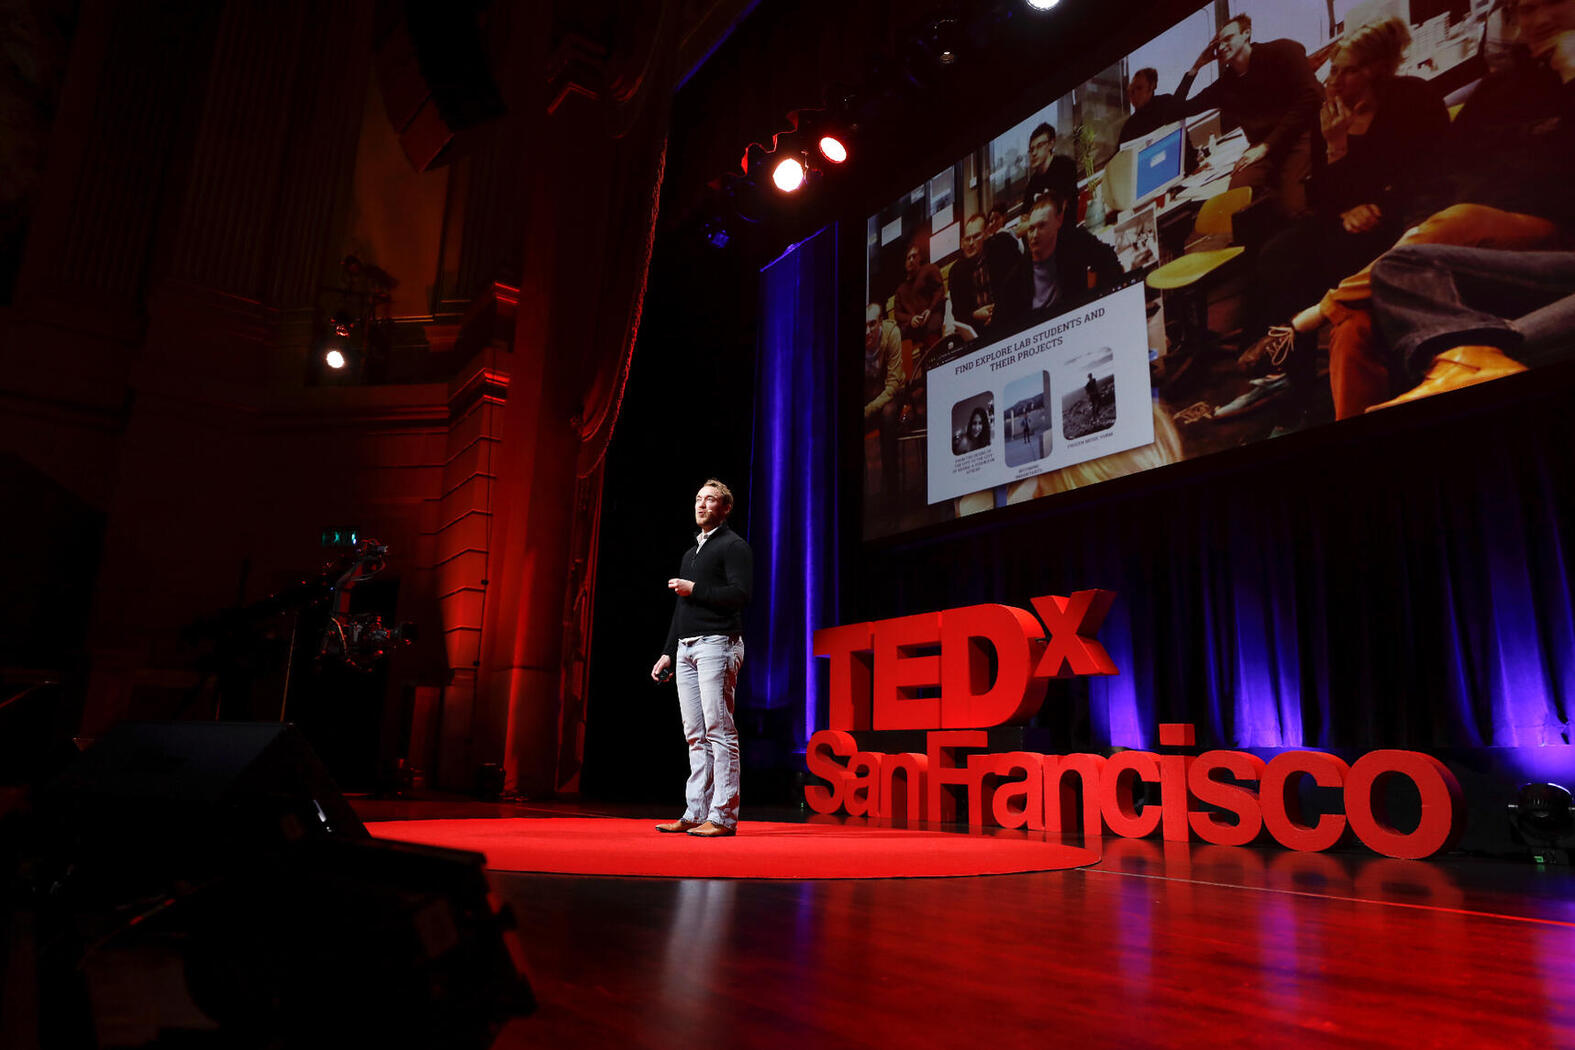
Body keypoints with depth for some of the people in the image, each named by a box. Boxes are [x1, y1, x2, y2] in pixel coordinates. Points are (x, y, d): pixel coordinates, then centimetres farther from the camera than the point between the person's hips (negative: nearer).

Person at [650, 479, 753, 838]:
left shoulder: (733, 545, 0)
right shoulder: (690, 553, 25)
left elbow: (741, 593, -14)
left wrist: (694, 589, -10)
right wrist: (667, 653, 20)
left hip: (717, 645, -8)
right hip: (686, 648, 8)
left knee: (719, 731, -9)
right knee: (695, 735, 8)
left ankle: (722, 816, -6)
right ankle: (695, 814, 11)